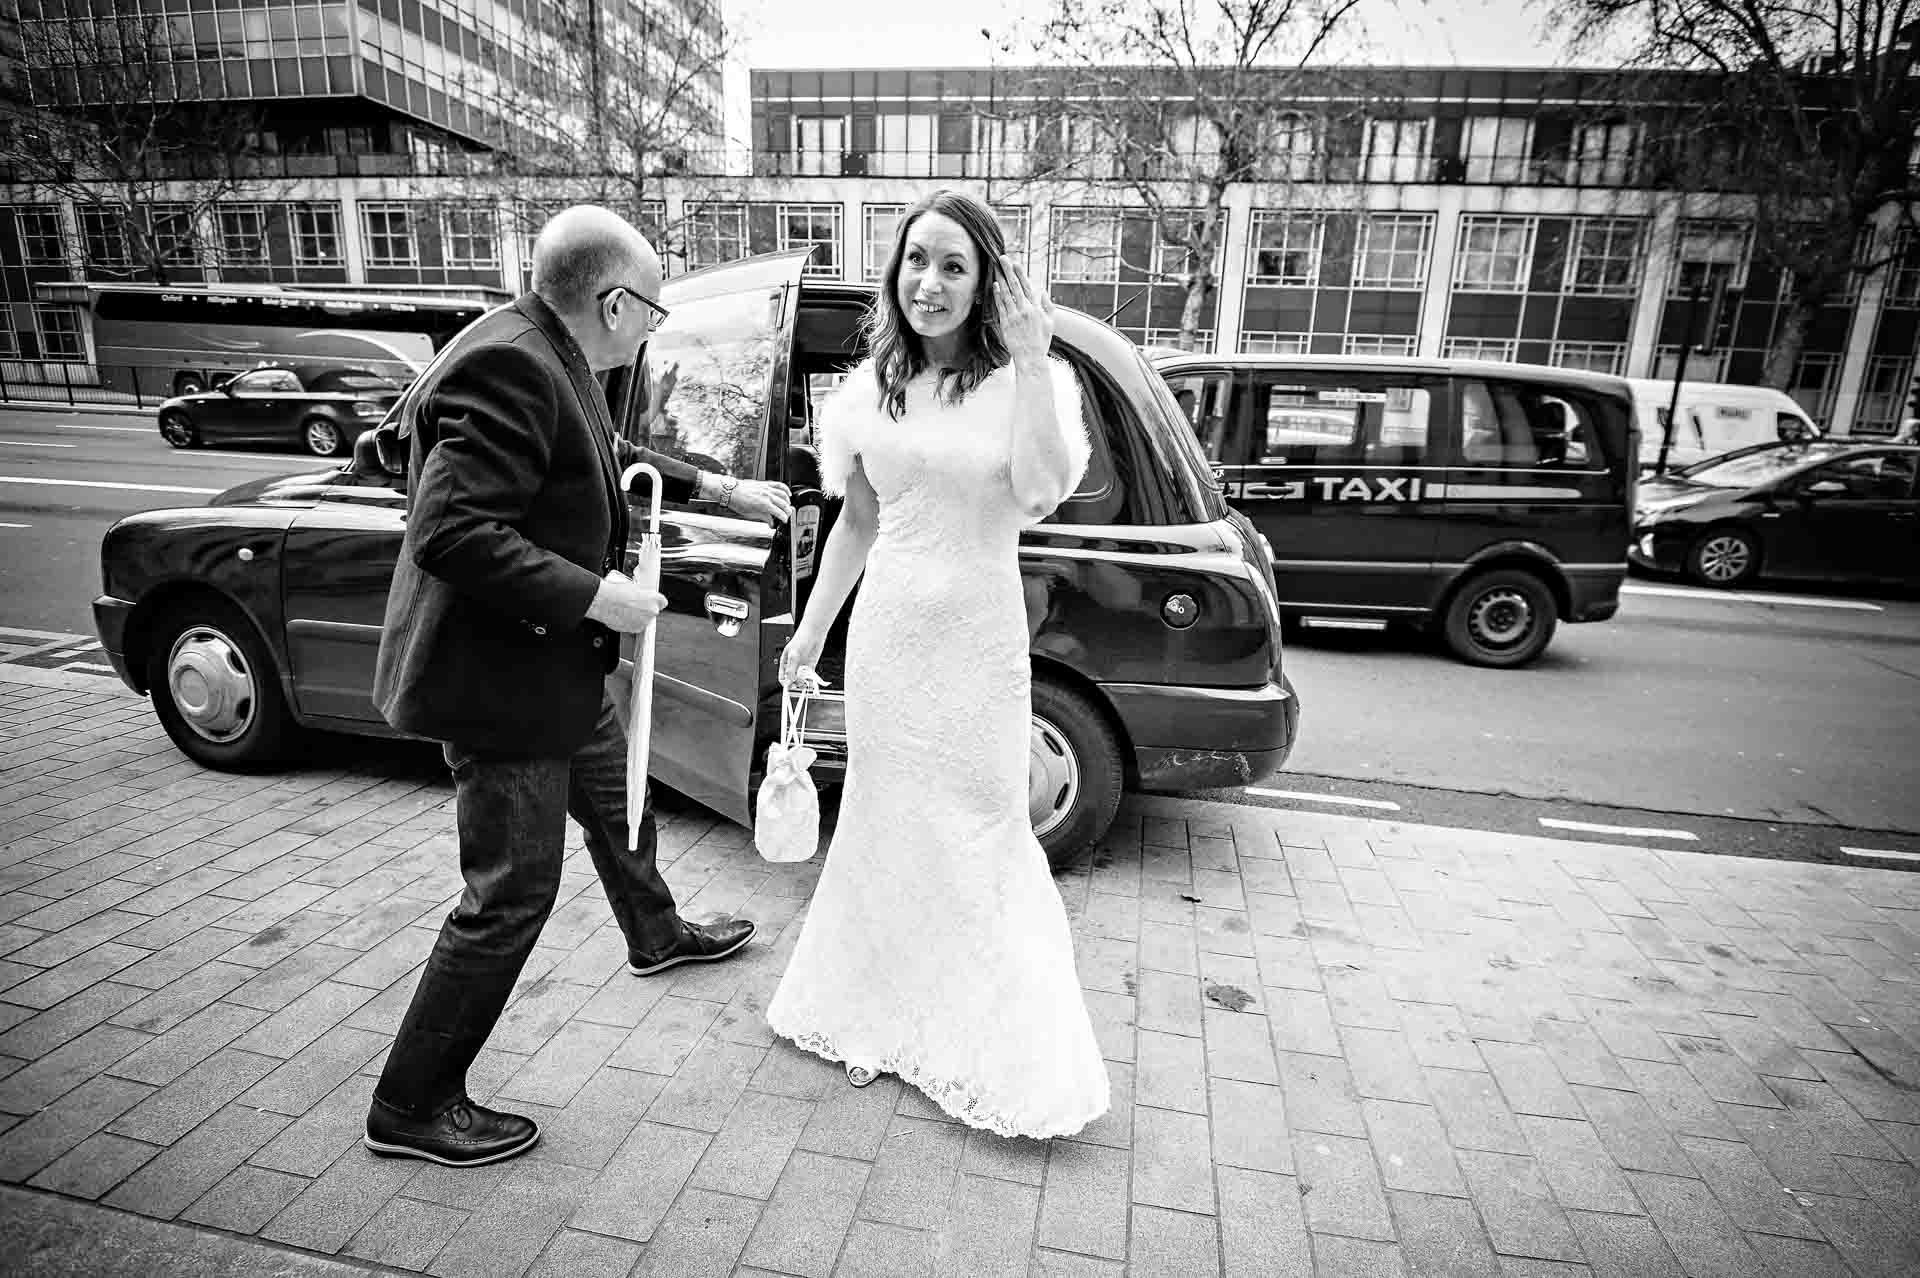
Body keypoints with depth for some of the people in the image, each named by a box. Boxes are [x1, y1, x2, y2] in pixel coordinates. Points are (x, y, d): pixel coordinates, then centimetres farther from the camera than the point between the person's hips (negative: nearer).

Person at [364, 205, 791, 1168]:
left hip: (556, 663, 10)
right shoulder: (507, 366, -26)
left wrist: (721, 490, 20)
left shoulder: (550, 359, 5)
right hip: (500, 675, -10)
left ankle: (654, 934, 56)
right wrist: (595, 595, -26)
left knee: (617, 805, 28)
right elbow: (448, 533, -31)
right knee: (512, 894, 2)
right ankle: (409, 1107, 22)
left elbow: (610, 460, 22)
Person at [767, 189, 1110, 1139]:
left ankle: (1006, 1053, 24)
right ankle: (880, 1012, 35)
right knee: (887, 817, 14)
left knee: (981, 826, 4)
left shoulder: (1025, 381, -5)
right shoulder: (872, 389, 6)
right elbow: (856, 524, 13)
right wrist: (809, 631, 14)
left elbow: (1039, 493, -23)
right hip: (886, 631, 4)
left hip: (978, 635, -3)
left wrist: (1031, 362, -24)